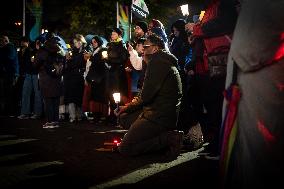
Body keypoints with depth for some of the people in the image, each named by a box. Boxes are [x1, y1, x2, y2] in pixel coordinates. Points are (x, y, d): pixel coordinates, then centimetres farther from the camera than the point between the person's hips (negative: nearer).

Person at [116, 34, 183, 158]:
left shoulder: (157, 63, -13)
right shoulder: (164, 62, 21)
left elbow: (146, 96, -18)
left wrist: (128, 107, 2)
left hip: (160, 117, -11)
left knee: (124, 148, -12)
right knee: (123, 117, 20)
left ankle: (169, 138, -11)